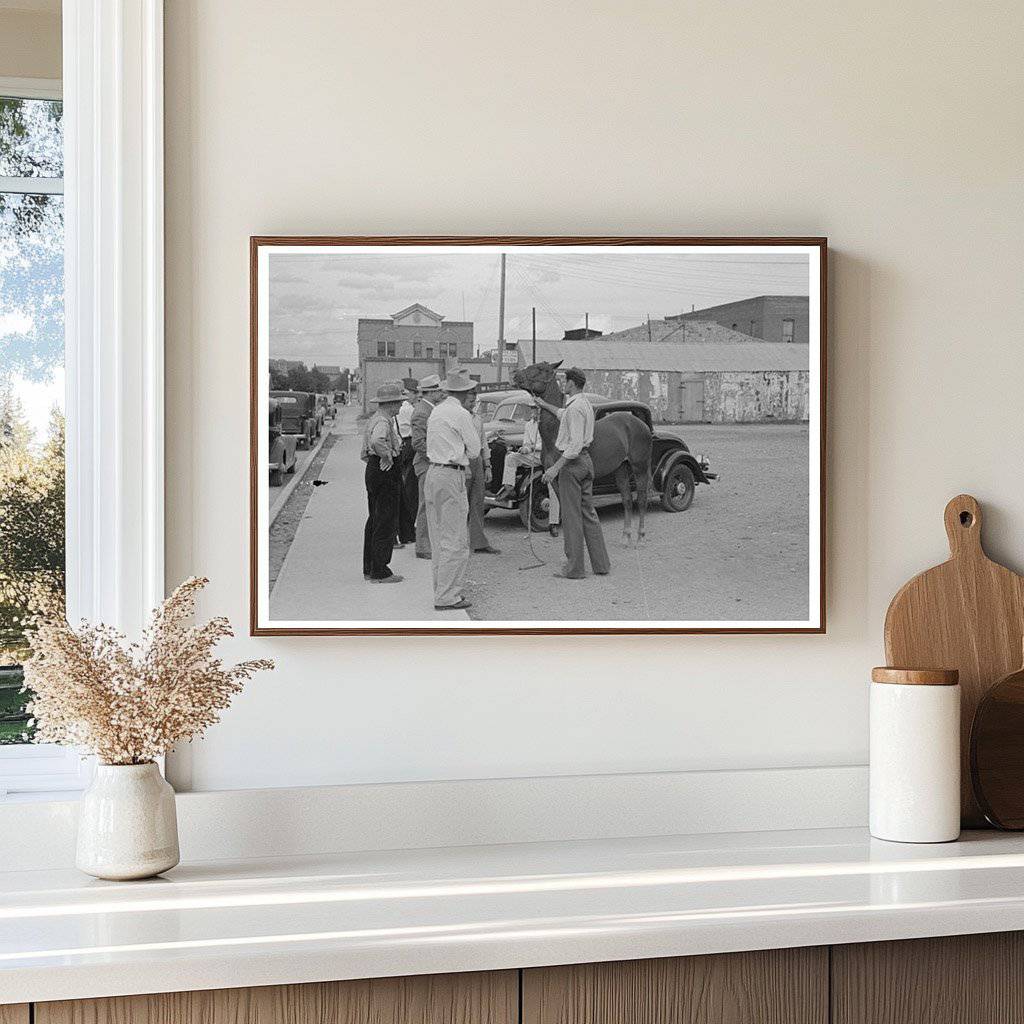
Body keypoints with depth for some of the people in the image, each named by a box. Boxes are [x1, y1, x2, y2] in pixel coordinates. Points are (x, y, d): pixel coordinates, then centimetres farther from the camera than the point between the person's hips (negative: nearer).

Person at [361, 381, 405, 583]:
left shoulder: (372, 420, 16)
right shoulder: (383, 422, -17)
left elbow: (363, 454, 23)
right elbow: (377, 440, -40)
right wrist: (387, 457, -26)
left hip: (373, 471, 11)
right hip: (386, 475, -11)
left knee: (374, 520, 16)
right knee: (386, 522, -5)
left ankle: (369, 568, 23)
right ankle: (380, 572, -3)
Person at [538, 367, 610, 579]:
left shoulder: (575, 408, -17)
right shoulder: (586, 405, 14)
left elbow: (575, 444, -24)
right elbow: (564, 415, 37)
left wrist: (555, 467, -24)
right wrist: (544, 405, 50)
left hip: (572, 461, -9)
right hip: (586, 460, 9)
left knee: (571, 516, -4)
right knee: (589, 514, 13)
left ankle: (574, 568, -1)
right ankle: (601, 564, 15)